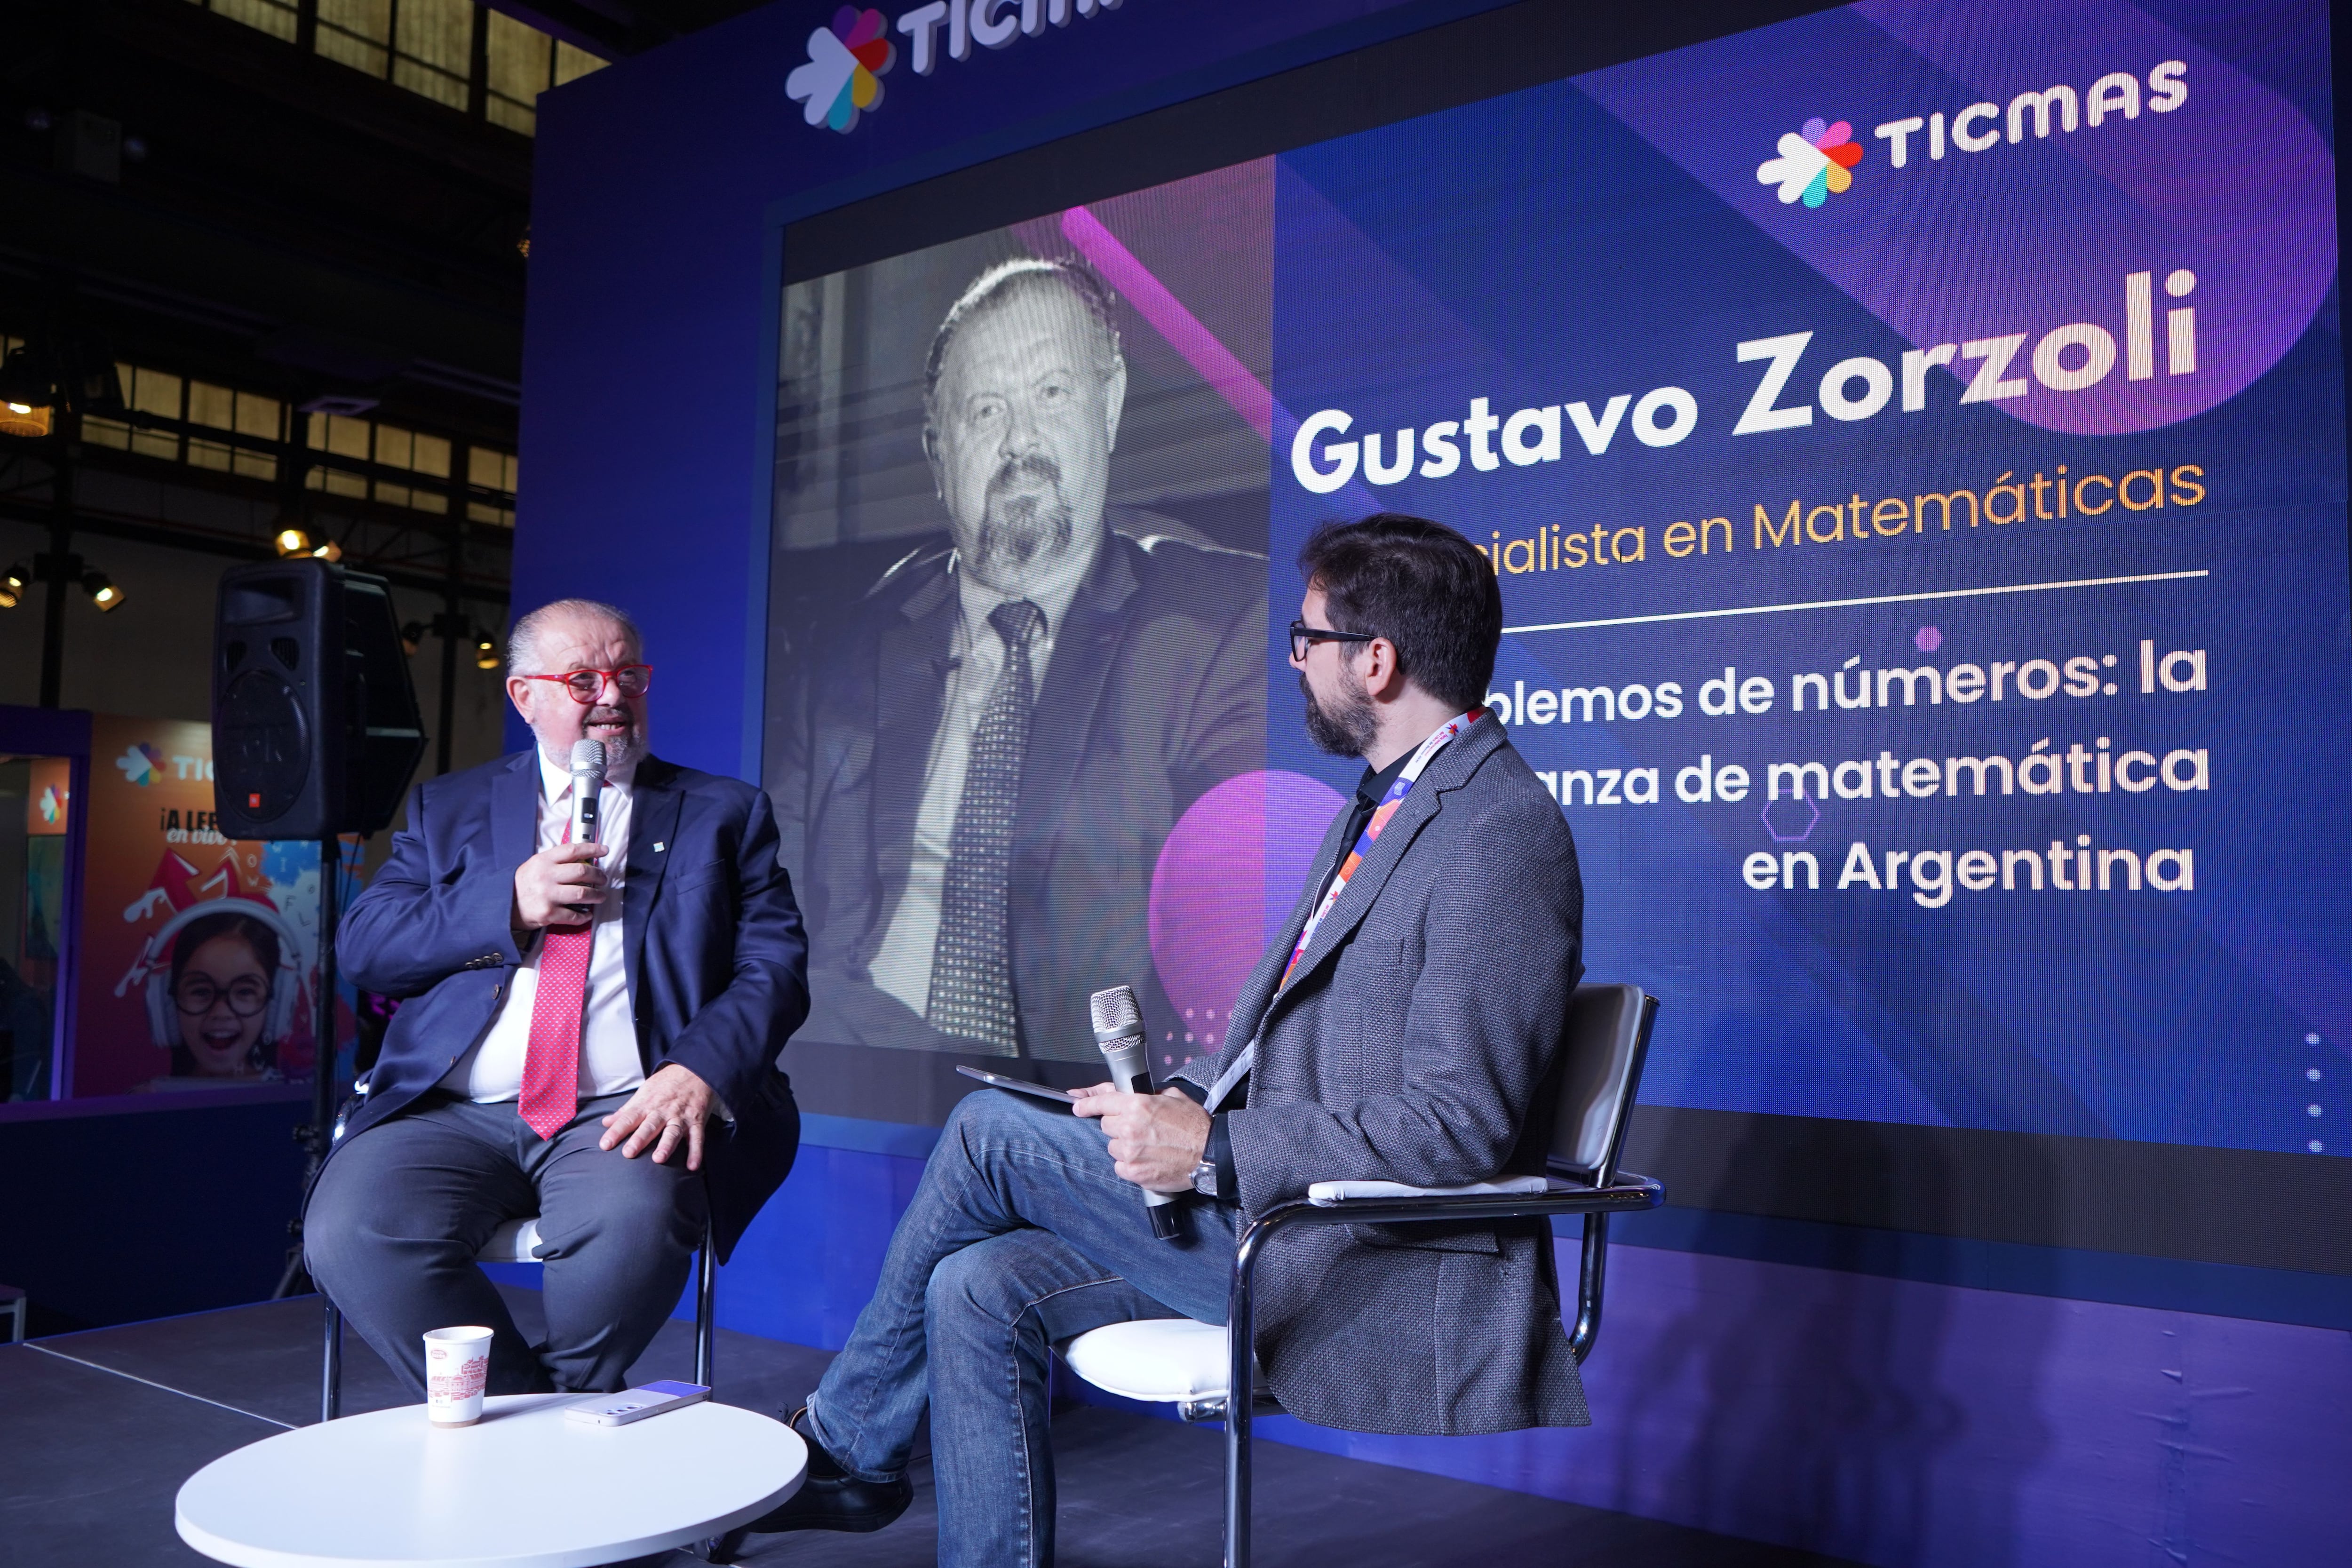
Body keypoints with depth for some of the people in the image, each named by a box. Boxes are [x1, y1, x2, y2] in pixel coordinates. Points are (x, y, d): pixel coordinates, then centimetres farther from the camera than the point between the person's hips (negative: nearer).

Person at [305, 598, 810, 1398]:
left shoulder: (723, 813, 14)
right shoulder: (449, 808, 20)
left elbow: (775, 966, 3)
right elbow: (363, 947, 9)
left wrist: (699, 1072, -16)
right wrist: (508, 905, -7)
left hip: (624, 1115, -2)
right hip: (454, 1114, 3)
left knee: (631, 1229, -34)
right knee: (348, 1234, -25)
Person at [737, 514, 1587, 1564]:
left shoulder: (1500, 829, -18)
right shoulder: (1381, 809, 15)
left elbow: (1461, 1125, -23)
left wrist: (1211, 1153, -23)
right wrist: (1186, 1099, 1)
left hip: (1369, 1265, -9)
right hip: (1271, 1215, 9)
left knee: (989, 1131, -7)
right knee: (983, 1288, -1)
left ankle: (845, 1442, 14)